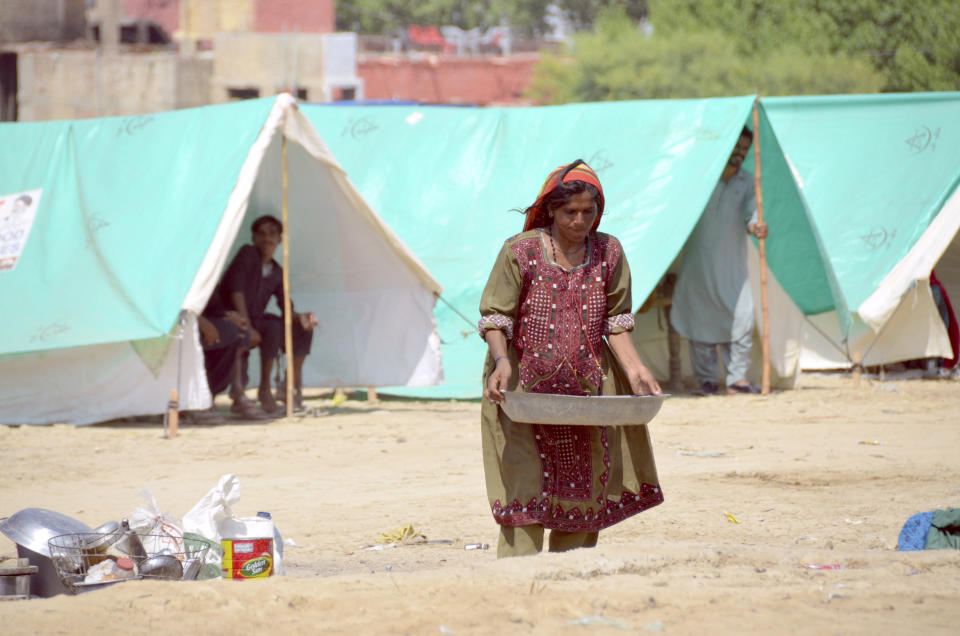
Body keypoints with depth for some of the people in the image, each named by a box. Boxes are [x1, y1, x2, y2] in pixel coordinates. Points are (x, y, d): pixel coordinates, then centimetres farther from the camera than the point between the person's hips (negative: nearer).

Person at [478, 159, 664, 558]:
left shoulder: (609, 253, 3)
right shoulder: (520, 252, -8)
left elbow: (615, 323, 8)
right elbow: (494, 319, -7)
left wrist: (634, 370, -7)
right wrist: (501, 360, -26)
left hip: (585, 389, 4)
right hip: (524, 387, -4)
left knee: (583, 490, 5)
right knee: (526, 490, -11)